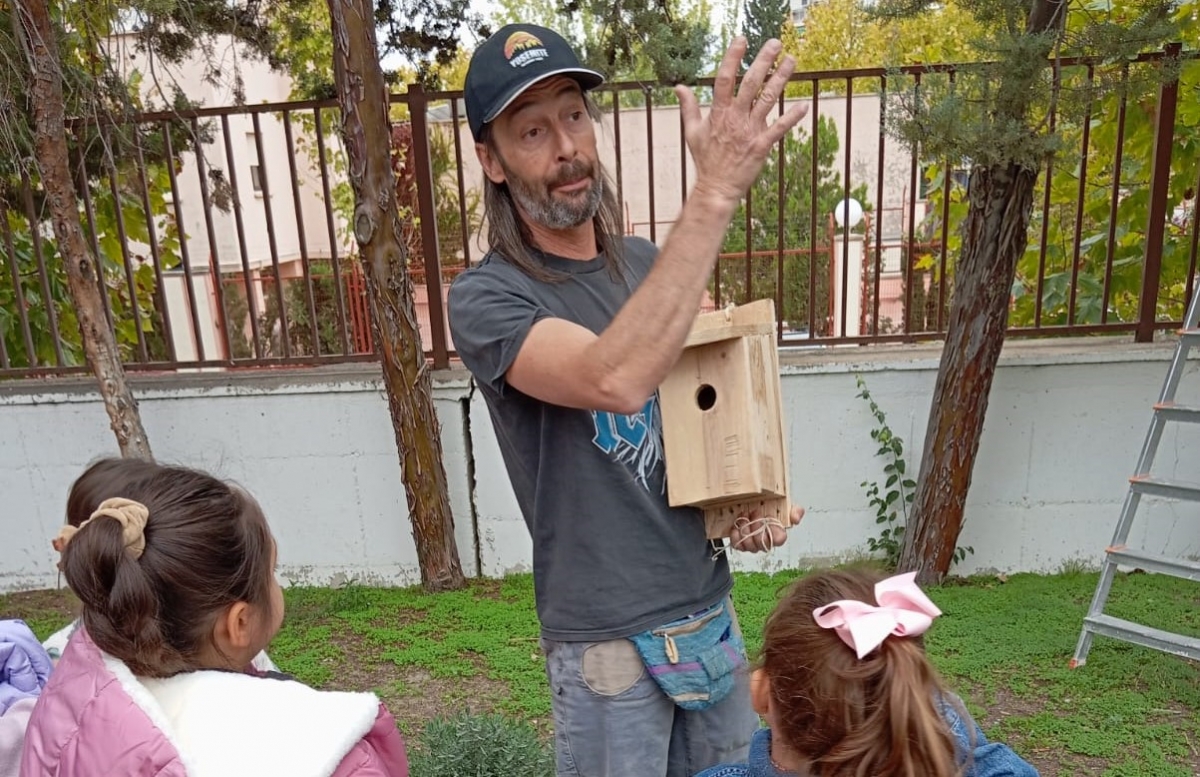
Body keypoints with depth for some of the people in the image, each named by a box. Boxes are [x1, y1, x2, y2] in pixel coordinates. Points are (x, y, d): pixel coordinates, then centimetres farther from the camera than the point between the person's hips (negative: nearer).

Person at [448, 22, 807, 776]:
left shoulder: (648, 265, 2)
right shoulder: (486, 299, -17)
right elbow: (615, 381, -36)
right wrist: (716, 191, -36)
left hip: (712, 608, 6)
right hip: (610, 637, -5)